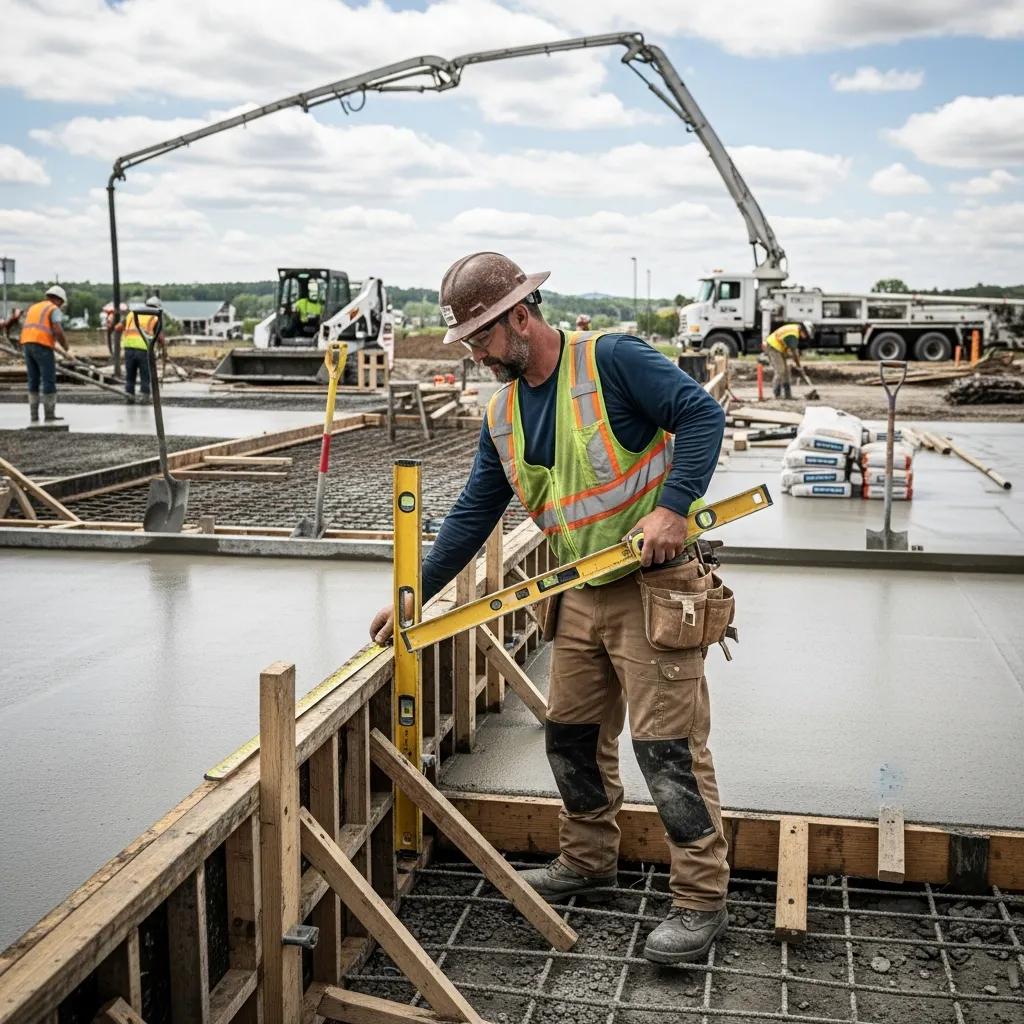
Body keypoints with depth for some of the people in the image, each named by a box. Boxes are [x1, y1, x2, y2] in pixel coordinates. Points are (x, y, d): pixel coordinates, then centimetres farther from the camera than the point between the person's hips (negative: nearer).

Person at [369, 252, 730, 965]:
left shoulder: (612, 361, -12)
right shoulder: (504, 416, 10)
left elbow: (702, 414, -16)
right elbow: (472, 516, 14)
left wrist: (672, 505, -28)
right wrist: (414, 596, 10)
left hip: (653, 582, -8)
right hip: (581, 594, 8)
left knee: (668, 742, -6)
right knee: (572, 735, 16)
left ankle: (702, 901, 7)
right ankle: (588, 865, 36)